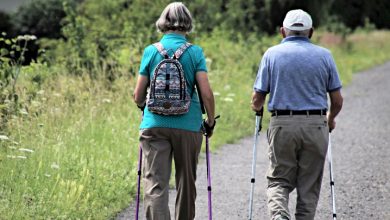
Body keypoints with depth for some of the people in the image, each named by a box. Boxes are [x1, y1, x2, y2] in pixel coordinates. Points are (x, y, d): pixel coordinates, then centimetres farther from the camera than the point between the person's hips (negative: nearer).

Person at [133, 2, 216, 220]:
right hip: (188, 125, 0)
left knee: (155, 184, -5)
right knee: (186, 182, 17)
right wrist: (211, 121, 8)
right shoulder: (195, 52, -1)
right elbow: (206, 93, -7)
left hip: (154, 125, 0)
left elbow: (138, 95, 4)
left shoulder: (151, 51, 2)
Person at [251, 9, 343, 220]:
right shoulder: (324, 55, 6)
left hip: (282, 125, -1)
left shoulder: (272, 54, 3)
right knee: (309, 187, 10)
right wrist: (330, 119, 27)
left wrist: (257, 108, 25)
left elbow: (257, 98, 2)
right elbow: (337, 100, 7)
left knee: (279, 180, 8)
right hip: (315, 125, 1)